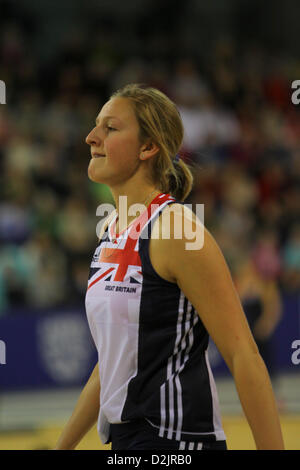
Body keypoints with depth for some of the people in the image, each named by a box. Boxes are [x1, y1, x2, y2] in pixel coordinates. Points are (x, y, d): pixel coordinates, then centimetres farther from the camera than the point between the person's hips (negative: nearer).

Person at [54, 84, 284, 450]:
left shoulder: (176, 229, -13)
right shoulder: (110, 229, 13)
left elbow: (243, 357, -15)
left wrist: (272, 450, -18)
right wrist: (63, 448, 22)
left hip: (176, 440, -9)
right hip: (126, 439, 9)